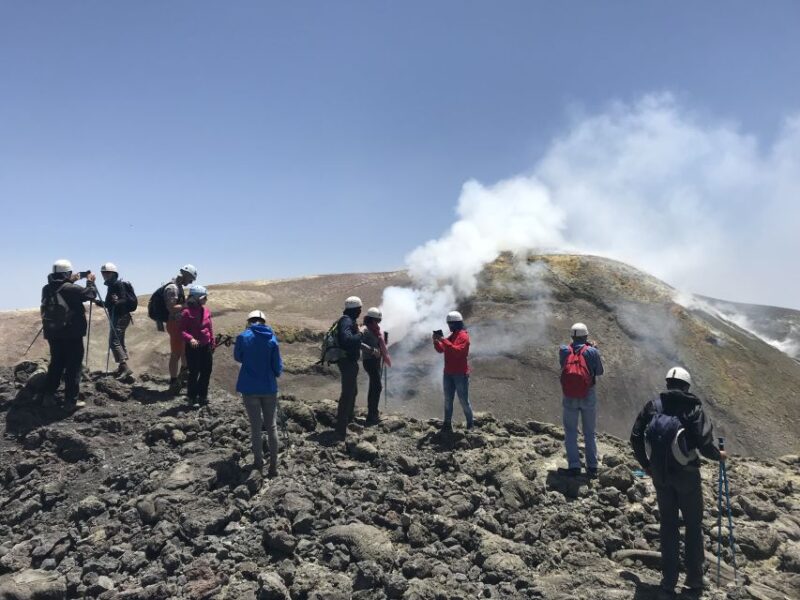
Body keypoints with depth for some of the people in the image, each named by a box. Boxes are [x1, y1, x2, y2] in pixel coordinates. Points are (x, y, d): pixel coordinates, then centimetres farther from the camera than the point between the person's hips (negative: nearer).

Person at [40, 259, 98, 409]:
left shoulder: (47, 289, 4)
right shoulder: (71, 289, -15)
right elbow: (91, 294, -8)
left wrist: (71, 281, 23)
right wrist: (90, 281, 7)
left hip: (52, 333, 6)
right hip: (72, 334, -6)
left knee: (56, 363, 18)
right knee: (73, 366, 1)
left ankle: (48, 396, 18)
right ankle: (71, 399, 2)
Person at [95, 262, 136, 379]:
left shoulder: (118, 285, -13)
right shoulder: (112, 285, 16)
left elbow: (125, 300, -23)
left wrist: (117, 302, -41)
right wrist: (98, 302, 22)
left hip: (120, 317, -11)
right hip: (117, 317, 11)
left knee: (114, 342, -16)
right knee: (119, 341, 17)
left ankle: (125, 368, -20)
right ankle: (122, 367, 26)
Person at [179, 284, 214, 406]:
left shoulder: (206, 311, 5)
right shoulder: (187, 312, -12)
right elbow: (182, 330, -14)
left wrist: (212, 343, 14)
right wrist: (190, 339, -31)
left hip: (206, 346, 6)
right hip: (193, 347, -6)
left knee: (206, 371, 11)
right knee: (194, 372, 1)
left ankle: (202, 395, 28)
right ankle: (192, 397, 17)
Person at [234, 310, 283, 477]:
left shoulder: (242, 337, -9)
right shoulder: (272, 339, -6)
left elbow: (238, 358, 9)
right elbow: (278, 366, -2)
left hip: (249, 388, -1)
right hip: (269, 388, 1)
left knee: (255, 426, 13)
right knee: (272, 426, 11)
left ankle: (258, 461, 25)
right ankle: (273, 465, 14)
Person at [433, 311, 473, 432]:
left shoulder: (463, 336, -12)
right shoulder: (451, 336, 13)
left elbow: (457, 351, -26)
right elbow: (441, 350, 13)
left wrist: (443, 340, -27)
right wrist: (436, 341, -6)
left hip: (460, 374, -8)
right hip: (448, 373, 8)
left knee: (463, 400, 0)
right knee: (448, 400, 9)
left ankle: (471, 423, 14)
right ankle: (447, 424, 15)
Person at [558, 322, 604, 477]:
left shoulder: (563, 351, -6)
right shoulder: (592, 351, -9)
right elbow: (599, 371, 3)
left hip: (569, 397, 0)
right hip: (588, 397, 0)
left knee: (570, 432, 11)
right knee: (590, 433, 14)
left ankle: (574, 466, 7)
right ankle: (592, 467, 17)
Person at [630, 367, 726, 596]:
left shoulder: (653, 406, 0)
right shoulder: (693, 407, -8)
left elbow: (636, 437, 0)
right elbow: (704, 443, -15)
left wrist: (646, 465, 15)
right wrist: (718, 455, 8)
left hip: (660, 475, 3)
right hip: (686, 474, -2)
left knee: (668, 526, 14)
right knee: (693, 525, 16)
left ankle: (669, 581, 20)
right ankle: (694, 579, 24)